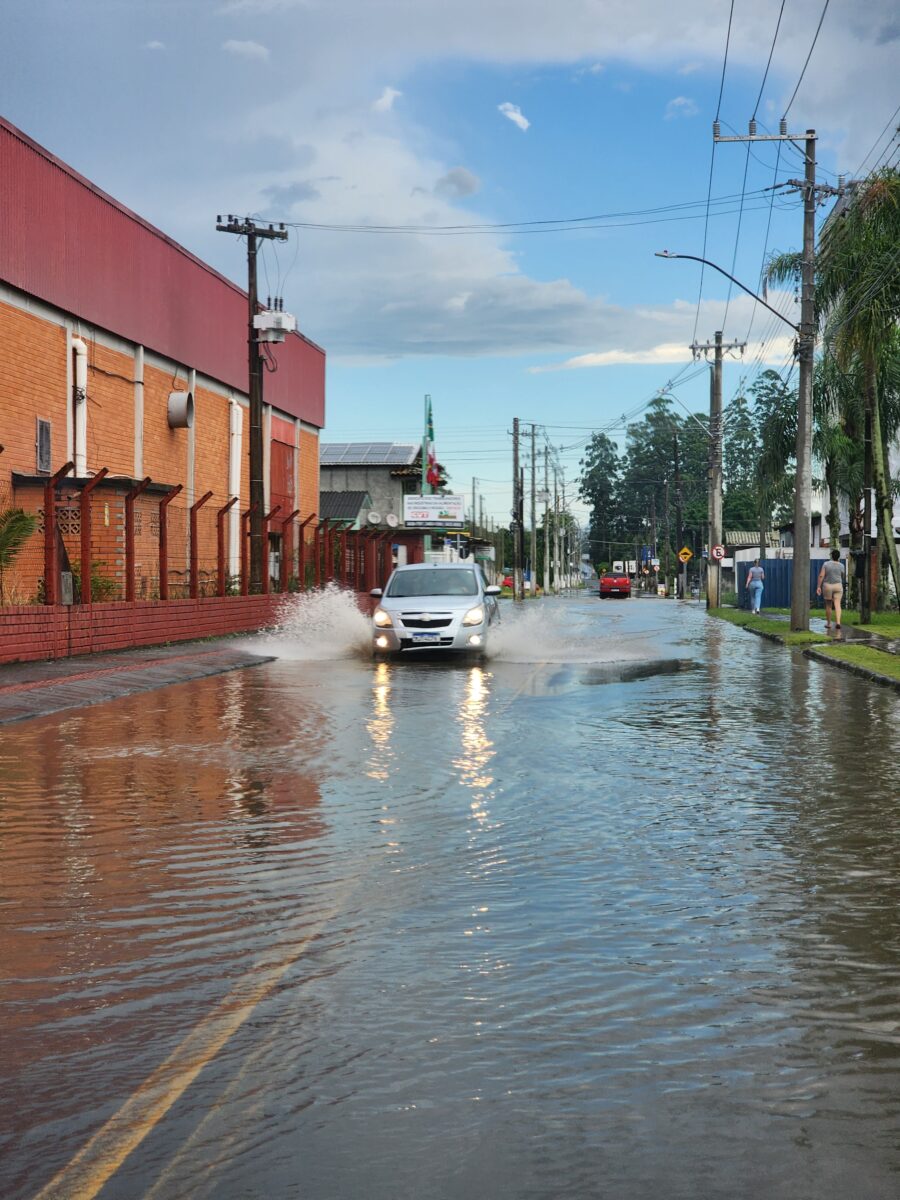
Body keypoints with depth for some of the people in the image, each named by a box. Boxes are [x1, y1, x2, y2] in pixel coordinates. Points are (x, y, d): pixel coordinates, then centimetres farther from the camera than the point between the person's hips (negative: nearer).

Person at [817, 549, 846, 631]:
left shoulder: (826, 564, -7)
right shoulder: (841, 566, -2)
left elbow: (821, 576, -12)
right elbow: (842, 577, 13)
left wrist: (818, 587, -9)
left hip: (827, 586, 0)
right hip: (838, 586, 0)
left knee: (828, 605, 13)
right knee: (837, 605, -6)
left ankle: (828, 623, 21)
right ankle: (838, 622, -23)